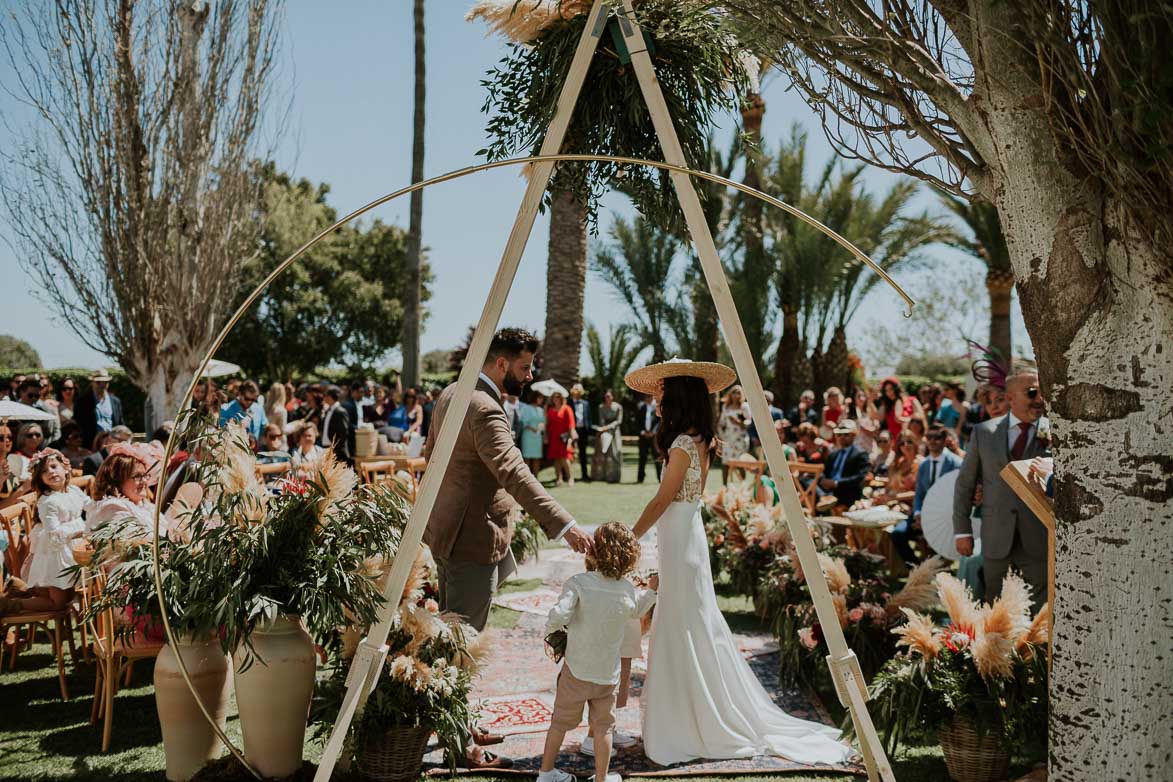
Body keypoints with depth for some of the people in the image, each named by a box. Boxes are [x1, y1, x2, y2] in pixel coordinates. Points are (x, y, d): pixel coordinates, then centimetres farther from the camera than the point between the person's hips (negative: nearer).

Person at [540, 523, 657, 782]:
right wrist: (651, 590, 31)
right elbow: (636, 611, 16)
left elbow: (558, 617, -29)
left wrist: (552, 627, -7)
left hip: (576, 671, -1)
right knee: (603, 727, 14)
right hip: (608, 673, 1)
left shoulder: (578, 583, -18)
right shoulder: (627, 589, -6)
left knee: (560, 722, 16)